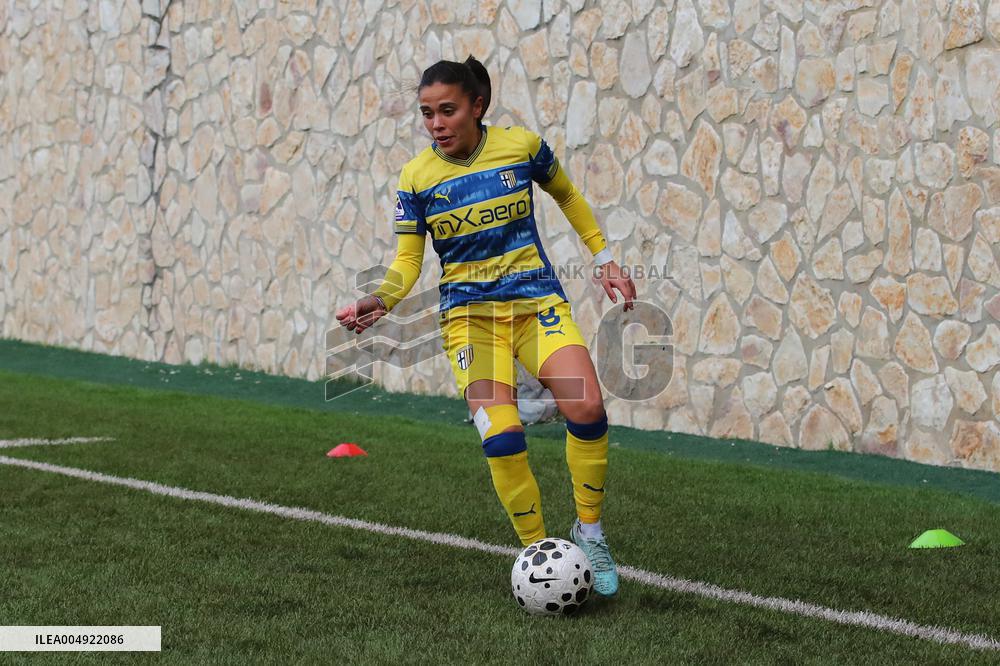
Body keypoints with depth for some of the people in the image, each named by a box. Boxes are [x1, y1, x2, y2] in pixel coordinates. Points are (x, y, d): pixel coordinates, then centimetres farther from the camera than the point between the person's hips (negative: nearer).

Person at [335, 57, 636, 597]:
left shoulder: (522, 146, -4)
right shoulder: (417, 178, -4)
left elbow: (567, 196, 15)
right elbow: (407, 259, 1)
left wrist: (604, 259, 13)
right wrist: (380, 301, -18)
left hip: (537, 300, 1)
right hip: (469, 313, 0)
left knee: (587, 410, -23)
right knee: (501, 437, -21)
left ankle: (589, 533, 0)